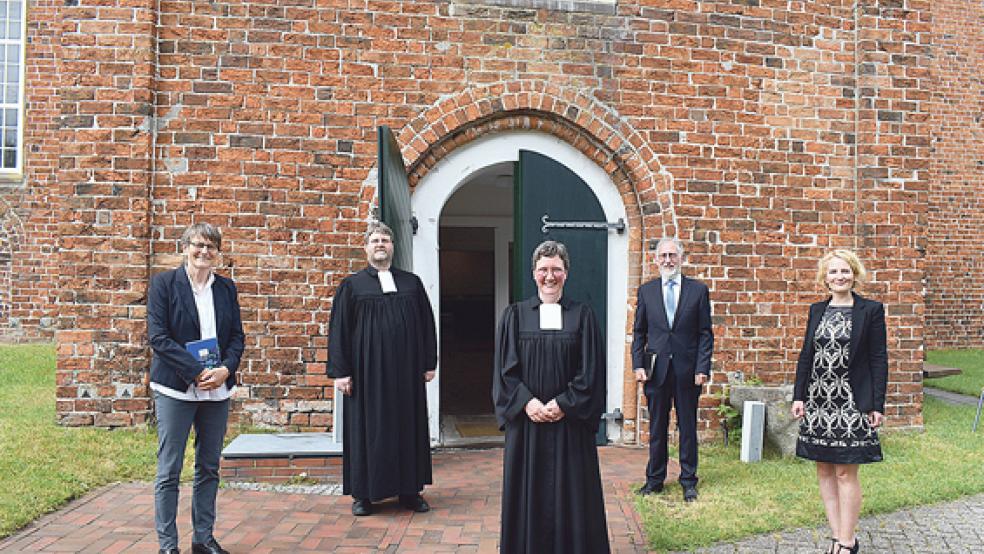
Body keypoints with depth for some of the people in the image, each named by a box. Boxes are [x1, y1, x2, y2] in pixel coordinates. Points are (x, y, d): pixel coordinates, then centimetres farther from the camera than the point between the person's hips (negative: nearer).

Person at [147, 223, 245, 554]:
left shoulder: (226, 287, 10)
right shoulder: (164, 283, -2)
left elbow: (237, 336, 9)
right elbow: (157, 336, -10)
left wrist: (225, 370, -10)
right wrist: (197, 372, -17)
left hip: (217, 389, 4)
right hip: (175, 389, -4)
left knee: (209, 467, 12)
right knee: (169, 471, 1)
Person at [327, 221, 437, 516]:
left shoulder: (412, 283, 8)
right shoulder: (352, 285, 2)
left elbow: (427, 324, 10)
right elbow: (339, 329, 0)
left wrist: (429, 363, 5)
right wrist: (340, 371, -6)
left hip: (406, 371, 2)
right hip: (367, 370, -2)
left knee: (408, 426, 8)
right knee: (367, 428, 3)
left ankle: (409, 489, 20)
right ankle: (362, 493, 16)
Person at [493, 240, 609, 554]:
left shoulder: (582, 315, 3)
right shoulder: (515, 315, 5)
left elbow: (591, 370, -2)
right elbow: (505, 367, 0)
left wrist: (563, 404, -12)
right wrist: (526, 402, -13)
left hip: (570, 422, 0)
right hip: (526, 419, 1)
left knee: (570, 492, 7)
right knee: (528, 492, 7)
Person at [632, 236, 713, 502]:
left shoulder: (698, 289, 3)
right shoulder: (646, 290, 7)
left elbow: (705, 333, 1)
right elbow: (639, 332, 9)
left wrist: (702, 368, -7)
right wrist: (638, 365, -2)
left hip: (687, 370, -1)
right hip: (656, 369, 1)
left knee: (688, 428, 7)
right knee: (657, 428, 9)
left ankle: (688, 481, 20)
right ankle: (655, 479, 21)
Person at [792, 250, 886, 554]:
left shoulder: (871, 310, -2)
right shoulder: (817, 310, 10)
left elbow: (878, 359, -4)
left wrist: (877, 405, -8)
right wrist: (798, 396, 6)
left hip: (852, 403, -5)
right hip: (818, 402, 5)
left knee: (846, 472, -1)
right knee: (824, 470, 8)